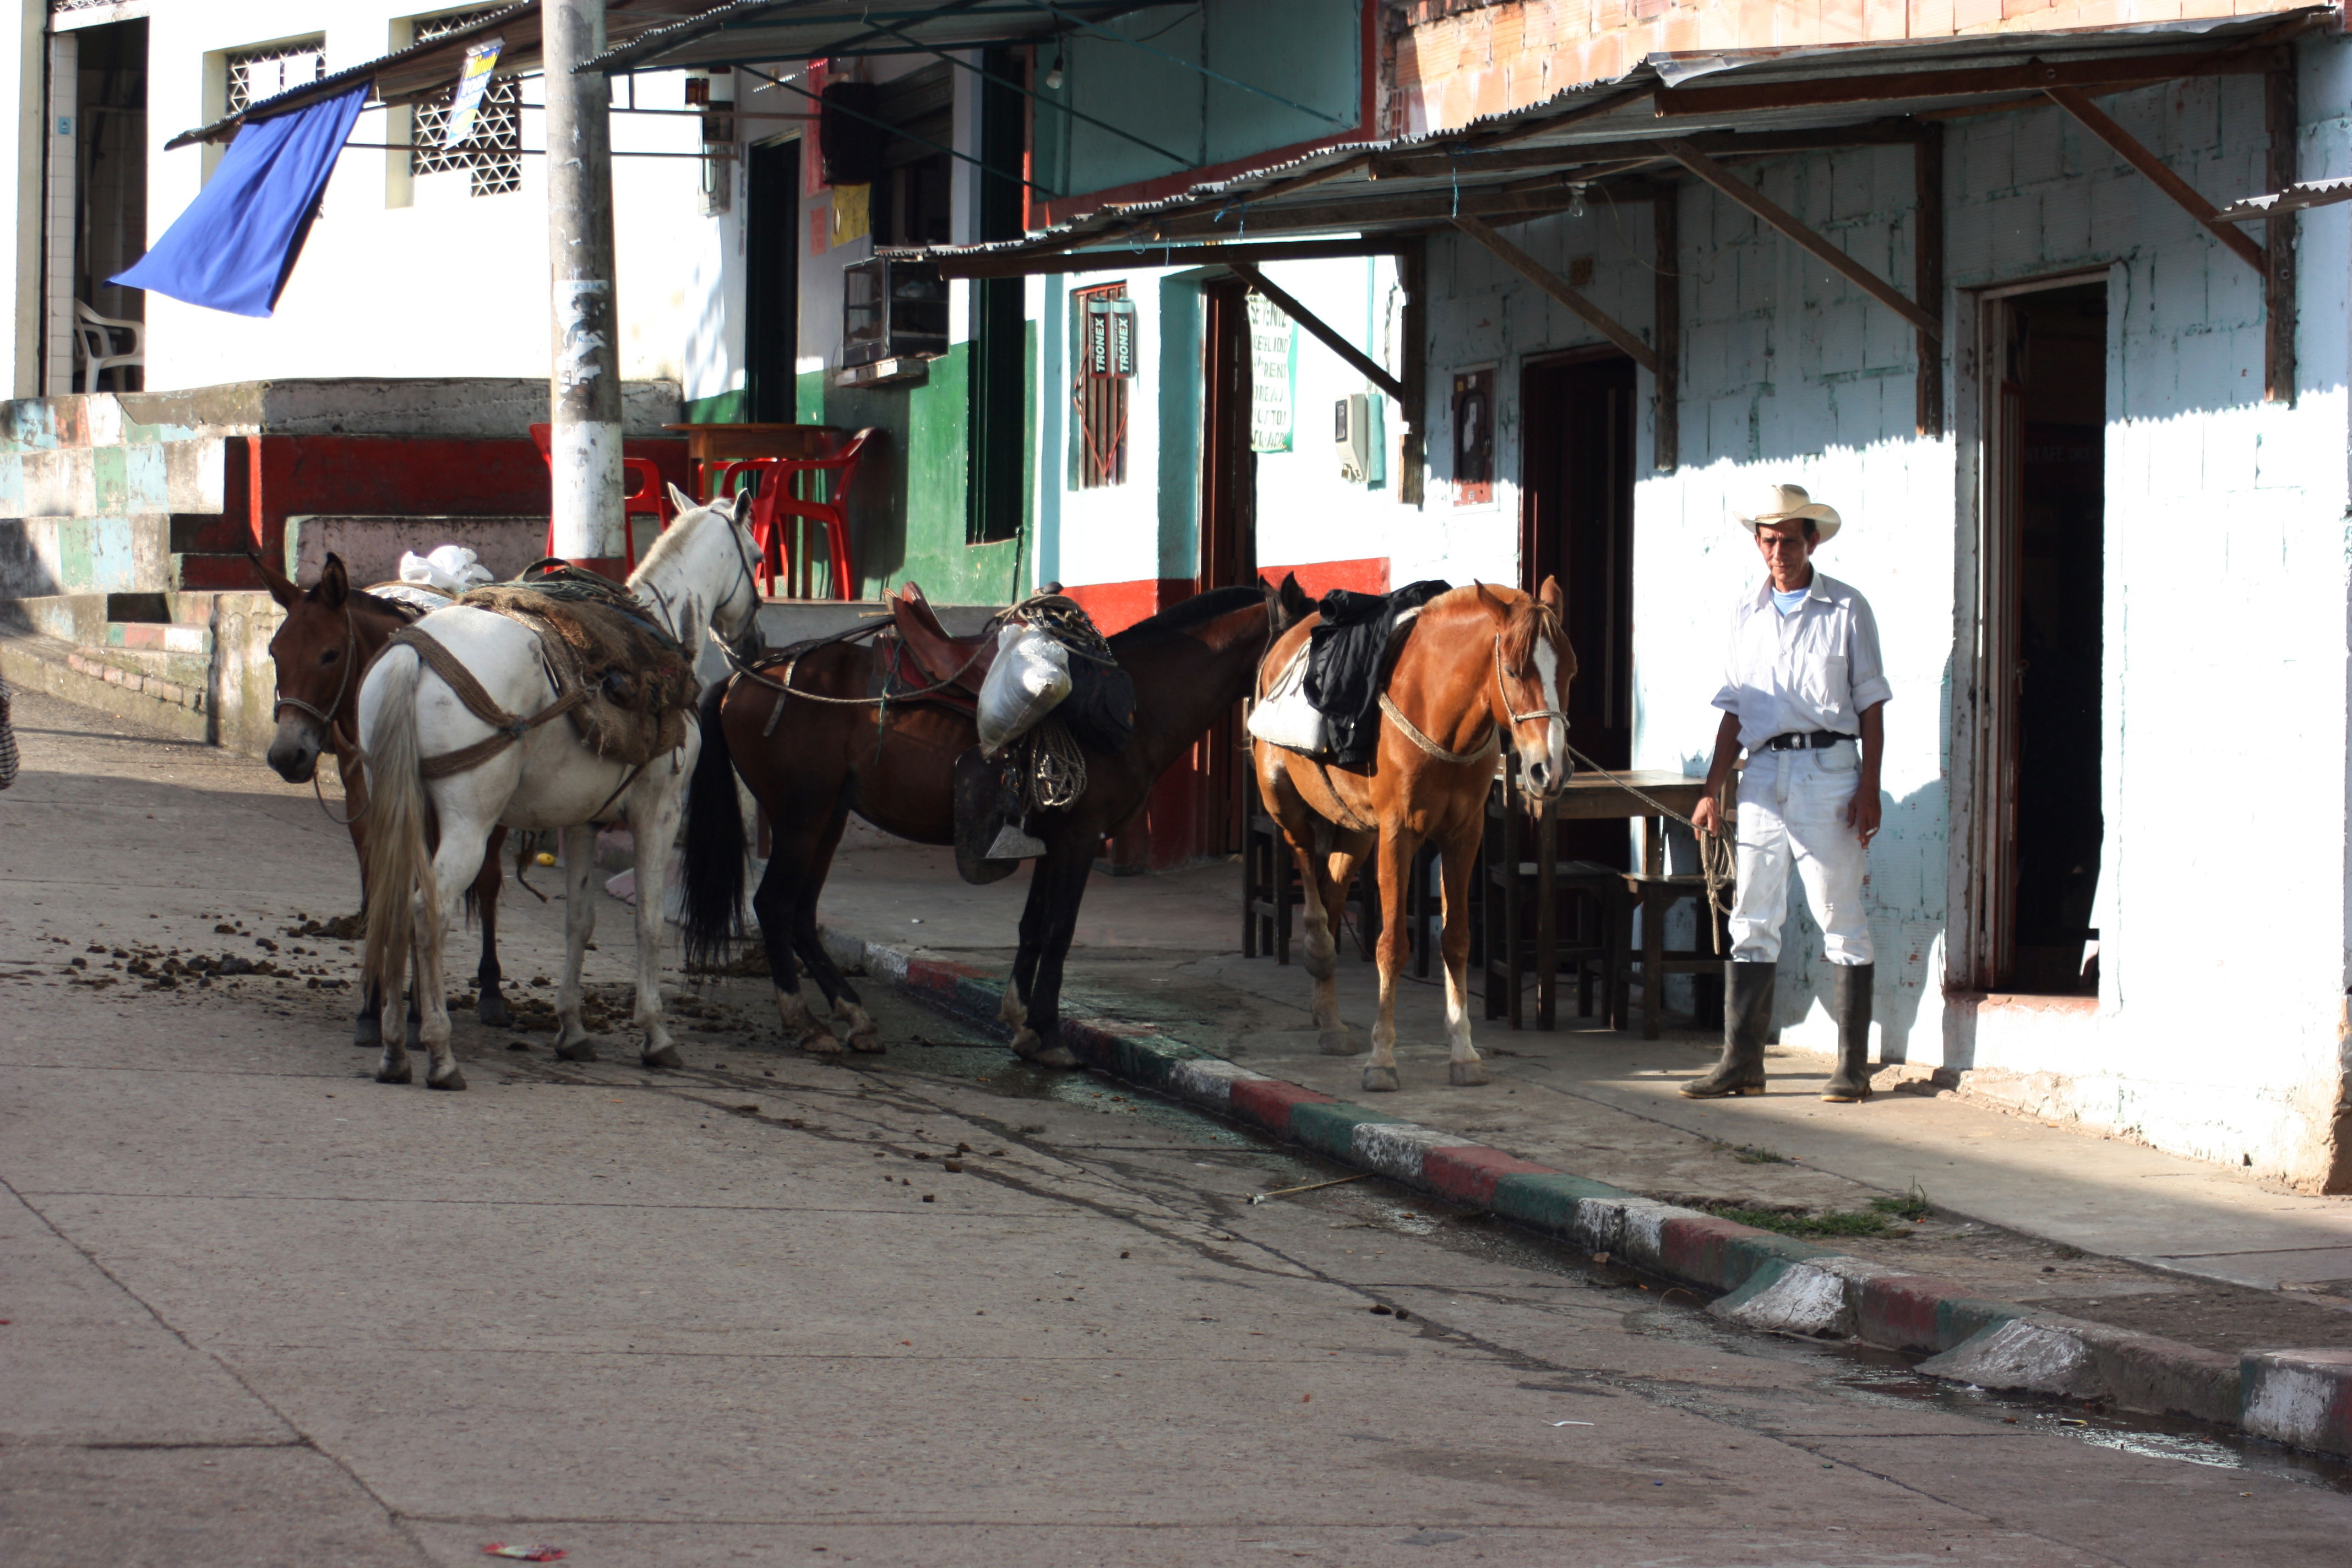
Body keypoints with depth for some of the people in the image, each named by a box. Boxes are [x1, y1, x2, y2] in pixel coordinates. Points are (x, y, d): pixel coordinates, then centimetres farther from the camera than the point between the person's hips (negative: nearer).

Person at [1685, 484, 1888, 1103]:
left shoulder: (1846, 609, 0)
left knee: (1842, 919, -1)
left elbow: (1870, 704, 0)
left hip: (1827, 768, -4)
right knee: (1751, 922, 4)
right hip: (1763, 774, 4)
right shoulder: (1746, 611, 12)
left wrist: (1868, 790, -8)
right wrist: (1713, 790, 9)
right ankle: (1742, 1063, 7)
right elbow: (1735, 709, 16)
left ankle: (1853, 1067, 3)